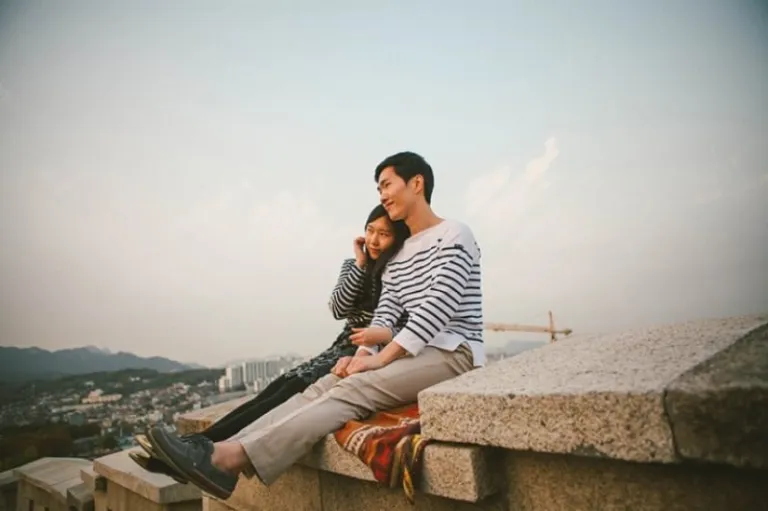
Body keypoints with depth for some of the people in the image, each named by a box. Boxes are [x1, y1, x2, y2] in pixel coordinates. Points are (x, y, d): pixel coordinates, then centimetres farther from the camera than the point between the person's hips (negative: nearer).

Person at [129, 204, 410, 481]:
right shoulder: (352, 266, 13)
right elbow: (338, 309, -2)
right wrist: (360, 264, -9)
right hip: (342, 349, 6)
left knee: (292, 392, -25)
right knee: (275, 391, -17)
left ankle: (200, 445, -30)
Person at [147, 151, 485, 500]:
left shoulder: (454, 235, -5)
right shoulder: (397, 258, 21)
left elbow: (437, 308, -17)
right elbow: (384, 315, 10)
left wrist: (380, 358, -20)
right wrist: (361, 355, -9)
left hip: (453, 354, -7)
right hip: (413, 354, 7)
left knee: (353, 390, -28)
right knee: (325, 387, -15)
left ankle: (232, 458, -38)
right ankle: (221, 452, -26)